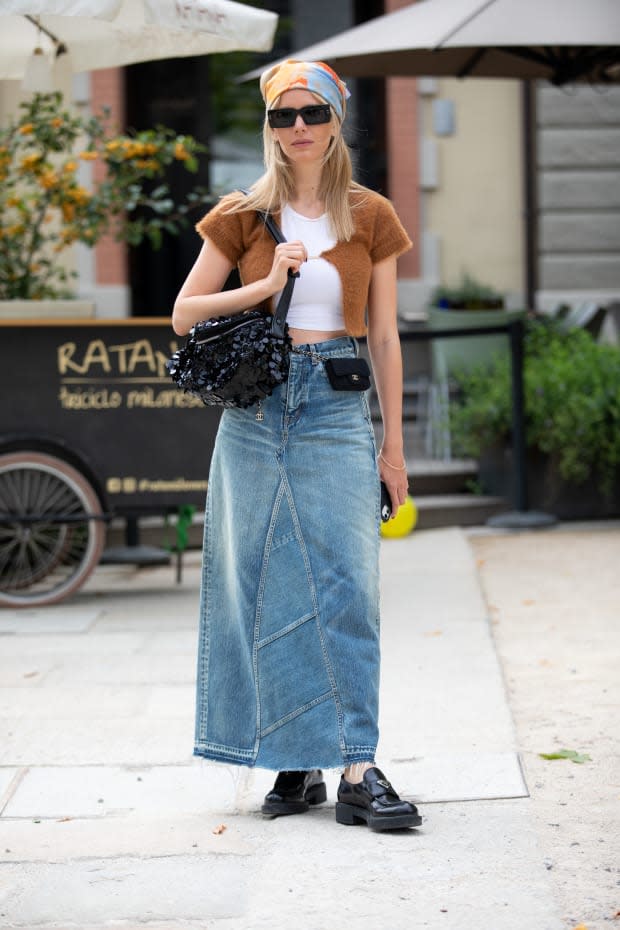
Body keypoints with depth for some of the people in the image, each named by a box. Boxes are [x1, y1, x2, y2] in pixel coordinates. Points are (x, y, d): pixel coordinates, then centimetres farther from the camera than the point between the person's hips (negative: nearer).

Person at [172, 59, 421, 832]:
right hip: (256, 411, 1)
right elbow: (183, 315, 6)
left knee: (346, 584, -8)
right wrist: (265, 287, -8)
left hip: (337, 411, -1)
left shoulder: (370, 218, 7)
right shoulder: (242, 216, 6)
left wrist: (393, 443, 7)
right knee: (266, 586, 2)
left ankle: (356, 771, -8)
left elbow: (384, 338, 9)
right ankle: (297, 760, 10)